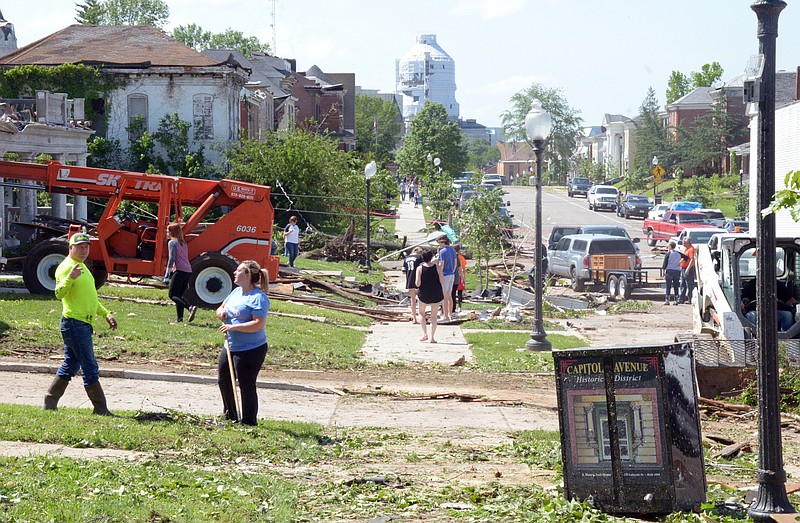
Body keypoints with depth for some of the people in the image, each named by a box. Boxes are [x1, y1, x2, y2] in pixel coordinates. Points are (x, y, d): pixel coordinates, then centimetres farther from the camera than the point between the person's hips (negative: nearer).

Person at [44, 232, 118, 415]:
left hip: (84, 324, 10)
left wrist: (106, 314, 25)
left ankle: (50, 403, 19)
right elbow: (59, 294, -26)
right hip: (74, 323, -10)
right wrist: (69, 278, -42)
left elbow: (91, 299, 30)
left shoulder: (82, 267, 20)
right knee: (90, 368, -7)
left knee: (70, 365, 13)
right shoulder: (66, 267, -11)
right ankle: (100, 409, -4)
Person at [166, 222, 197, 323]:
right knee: (179, 296, 13)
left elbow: (172, 259, -11)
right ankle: (180, 318, 4)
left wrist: (168, 271, -4)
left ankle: (190, 307, -27)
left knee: (172, 295, -7)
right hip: (188, 272, 8)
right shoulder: (183, 243, 22)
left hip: (179, 271, -8)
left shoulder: (172, 243, -3)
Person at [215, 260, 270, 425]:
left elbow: (258, 324, -26)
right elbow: (221, 308, 23)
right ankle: (230, 416, 37)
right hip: (230, 347, 10)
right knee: (223, 381, 19)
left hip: (251, 350, -10)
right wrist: (221, 312, -2)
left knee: (246, 386, -3)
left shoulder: (258, 297, -17)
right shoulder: (236, 292, 11)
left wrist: (233, 327, -26)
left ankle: (248, 422, 9)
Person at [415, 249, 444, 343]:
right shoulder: (437, 267, -6)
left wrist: (418, 286, 9)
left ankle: (425, 333, 6)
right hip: (436, 294, 1)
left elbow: (418, 283, -13)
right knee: (434, 316, 7)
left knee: (421, 313, 20)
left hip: (424, 294, -1)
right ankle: (432, 337, 0)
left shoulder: (420, 268, -8)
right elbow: (442, 281, -7)